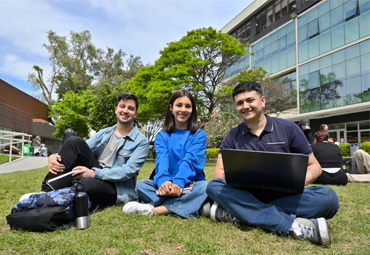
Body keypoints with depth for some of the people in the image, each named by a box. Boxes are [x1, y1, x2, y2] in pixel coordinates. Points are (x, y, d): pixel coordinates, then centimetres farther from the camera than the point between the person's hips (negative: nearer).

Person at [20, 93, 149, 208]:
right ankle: (46, 192, -18)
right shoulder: (104, 133, 16)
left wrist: (94, 173, -27)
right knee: (75, 141, -16)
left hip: (116, 188, -5)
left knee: (87, 184, -40)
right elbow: (79, 150, 8)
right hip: (95, 177, 5)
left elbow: (128, 171, -15)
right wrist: (54, 156, -13)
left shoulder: (141, 142, -2)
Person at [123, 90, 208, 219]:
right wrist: (163, 180, -31)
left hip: (191, 184, -1)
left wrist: (178, 182, -31)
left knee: (205, 186, -33)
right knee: (141, 184, -22)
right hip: (167, 185, 2)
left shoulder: (199, 135, 5)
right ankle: (189, 205, -33)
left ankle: (153, 209, -36)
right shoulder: (162, 136, 10)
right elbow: (162, 160, -9)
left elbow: (190, 160, -12)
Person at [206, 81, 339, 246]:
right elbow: (218, 173, -1)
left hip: (284, 196, 0)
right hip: (248, 196, 1)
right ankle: (292, 226, -33)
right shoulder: (232, 137, 6)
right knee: (214, 186, -26)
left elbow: (314, 166, 5)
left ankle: (236, 213, -30)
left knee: (328, 197, -27)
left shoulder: (288, 128, 3)